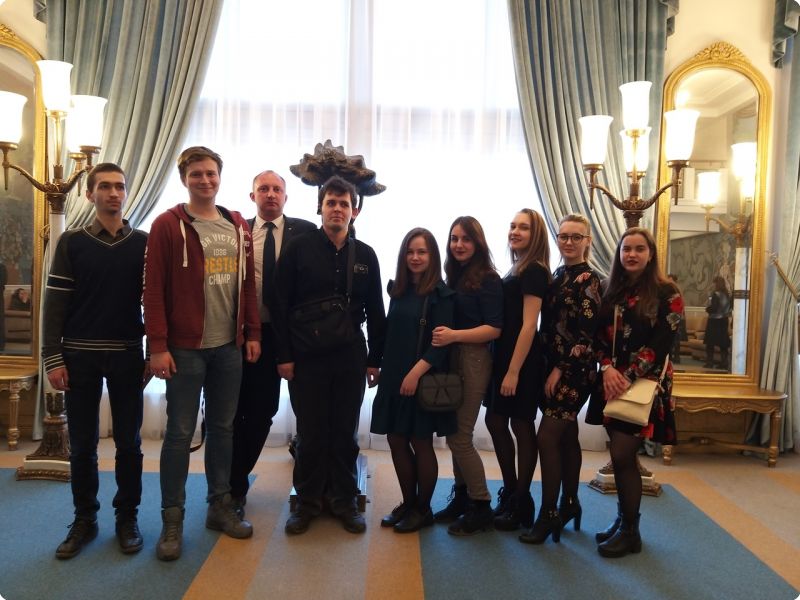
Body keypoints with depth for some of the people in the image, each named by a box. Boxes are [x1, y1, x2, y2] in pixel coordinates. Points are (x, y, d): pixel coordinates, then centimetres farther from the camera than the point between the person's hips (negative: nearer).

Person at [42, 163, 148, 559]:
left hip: (127, 355, 0)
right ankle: (84, 519, 24)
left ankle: (127, 517, 21)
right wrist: (53, 358, -6)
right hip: (79, 355, 0)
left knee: (128, 441, 7)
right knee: (82, 443, 9)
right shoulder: (71, 242, 3)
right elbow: (55, 303, 0)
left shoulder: (143, 243, 3)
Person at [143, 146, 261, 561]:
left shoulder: (238, 227, 10)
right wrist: (158, 346, -13)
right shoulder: (167, 225, -4)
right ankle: (172, 520, 17)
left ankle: (220, 505, 28)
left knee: (223, 427, 13)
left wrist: (253, 333, 8)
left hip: (229, 347, 5)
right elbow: (153, 289, -8)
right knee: (180, 433, 3)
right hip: (185, 348, -4)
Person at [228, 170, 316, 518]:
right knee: (236, 410, 7)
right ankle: (235, 487, 26)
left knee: (263, 411, 10)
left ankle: (237, 479, 31)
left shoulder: (305, 231, 1)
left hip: (279, 333, 0)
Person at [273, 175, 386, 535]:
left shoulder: (365, 255, 5)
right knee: (310, 433, 7)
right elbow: (281, 305, -4)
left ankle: (345, 501, 25)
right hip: (306, 355, -2)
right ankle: (307, 503, 24)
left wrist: (375, 359, 4)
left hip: (350, 356, 2)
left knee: (345, 433, 10)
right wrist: (284, 355, -8)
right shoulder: (298, 249, -2)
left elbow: (375, 311, 7)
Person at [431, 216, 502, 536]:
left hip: (473, 360, -6)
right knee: (454, 433, 12)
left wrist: (454, 335, -23)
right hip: (451, 359, 6)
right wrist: (441, 335, -6)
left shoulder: (488, 279, -8)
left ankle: (481, 507, 13)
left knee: (459, 437, -2)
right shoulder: (453, 276, 10)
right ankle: (461, 496, 27)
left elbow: (494, 329, -15)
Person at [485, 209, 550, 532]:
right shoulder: (515, 270, 14)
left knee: (521, 426, 2)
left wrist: (514, 371, -20)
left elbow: (528, 325, -17)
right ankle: (509, 491, 29)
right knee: (495, 421, 13)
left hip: (523, 360, -9)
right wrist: (504, 366, 9)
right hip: (503, 355, 9)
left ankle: (522, 502, 18)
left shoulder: (534, 271, -12)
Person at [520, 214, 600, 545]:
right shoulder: (556, 276, 13)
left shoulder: (588, 280, -9)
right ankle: (570, 503, 27)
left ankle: (549, 514, 0)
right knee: (566, 437, 15)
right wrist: (550, 368, 6)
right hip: (555, 368, 7)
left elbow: (586, 333, -15)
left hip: (574, 371, -7)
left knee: (547, 436, -10)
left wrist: (560, 369, -16)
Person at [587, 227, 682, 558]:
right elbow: (599, 336, 5)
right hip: (612, 382, 5)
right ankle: (622, 521, 24)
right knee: (622, 456, 10)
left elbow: (661, 344, -12)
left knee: (621, 455, -8)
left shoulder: (667, 292, -4)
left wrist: (628, 377, -16)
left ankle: (630, 531, 8)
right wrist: (607, 369, -13)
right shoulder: (611, 291, 10)